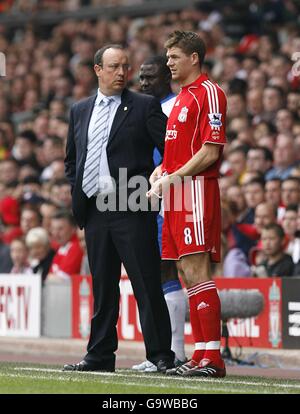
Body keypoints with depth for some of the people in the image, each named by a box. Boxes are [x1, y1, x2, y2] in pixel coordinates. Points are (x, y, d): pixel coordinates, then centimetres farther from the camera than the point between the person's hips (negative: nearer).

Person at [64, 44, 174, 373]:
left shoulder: (145, 107, 1)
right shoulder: (80, 111, 16)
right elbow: (71, 159, 24)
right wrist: (77, 191, 11)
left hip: (132, 210, -5)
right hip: (94, 210, 5)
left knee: (147, 285, -6)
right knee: (102, 287, 10)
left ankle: (161, 356, -4)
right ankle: (100, 355, 15)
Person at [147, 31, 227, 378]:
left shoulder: (208, 93, -8)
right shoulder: (182, 97, 21)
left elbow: (210, 152, -15)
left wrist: (172, 179, -14)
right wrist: (161, 171, 9)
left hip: (197, 189, -9)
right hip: (176, 194, 9)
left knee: (196, 272, -13)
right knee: (187, 275, 7)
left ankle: (212, 357, -13)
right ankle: (200, 355, 10)